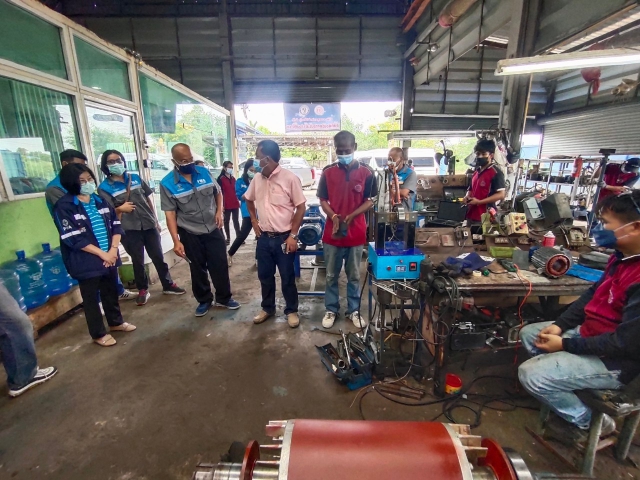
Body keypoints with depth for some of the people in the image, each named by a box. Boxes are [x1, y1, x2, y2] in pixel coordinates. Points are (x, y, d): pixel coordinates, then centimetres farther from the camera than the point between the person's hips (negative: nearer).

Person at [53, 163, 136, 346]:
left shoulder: (100, 200, 6)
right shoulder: (64, 206, -11)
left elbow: (116, 224, 4)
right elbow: (73, 238, -16)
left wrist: (113, 249, -10)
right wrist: (102, 254, -17)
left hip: (110, 256, 5)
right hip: (86, 261, -5)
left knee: (111, 292, 19)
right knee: (91, 298, 9)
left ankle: (116, 322, 38)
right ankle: (98, 334, 24)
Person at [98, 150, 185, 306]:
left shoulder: (135, 178, 7)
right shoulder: (104, 188, -2)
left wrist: (156, 221, 11)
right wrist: (119, 209, -22)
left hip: (149, 225, 3)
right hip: (129, 229, -2)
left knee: (158, 257, 10)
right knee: (138, 261, 8)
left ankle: (168, 285, 22)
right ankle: (142, 290, 24)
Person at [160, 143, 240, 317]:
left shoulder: (204, 172, -2)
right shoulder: (167, 184, -10)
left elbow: (218, 192, 13)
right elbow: (170, 214, -11)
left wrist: (219, 212, -3)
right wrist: (176, 241, -16)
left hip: (213, 230, 2)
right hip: (190, 234, -2)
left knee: (220, 265, 7)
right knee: (198, 269, 12)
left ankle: (224, 298, 26)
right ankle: (204, 301, 31)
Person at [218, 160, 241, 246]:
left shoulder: (233, 178, 12)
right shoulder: (220, 179, -5)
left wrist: (238, 201, 15)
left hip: (235, 203, 5)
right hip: (226, 204, -4)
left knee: (236, 221, 7)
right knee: (226, 221, 7)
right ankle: (228, 238, 14)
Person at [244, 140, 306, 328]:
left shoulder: (290, 178, -13)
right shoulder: (257, 178, 4)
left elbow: (300, 207, -10)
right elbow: (249, 200, 22)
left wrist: (293, 235, -13)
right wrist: (254, 220, 10)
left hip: (284, 237, -5)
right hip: (263, 237, 5)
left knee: (287, 277, 7)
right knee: (265, 275, 16)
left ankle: (291, 310, 27)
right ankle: (268, 308, 36)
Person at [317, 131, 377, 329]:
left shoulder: (366, 173, -2)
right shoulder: (328, 173, 0)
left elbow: (370, 201, 0)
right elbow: (323, 200, 3)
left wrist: (351, 216, -16)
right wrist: (334, 216, -16)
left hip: (356, 232, 0)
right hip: (332, 232, 1)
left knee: (354, 275, 12)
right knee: (331, 275, 11)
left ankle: (354, 311, 29)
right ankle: (331, 310, 28)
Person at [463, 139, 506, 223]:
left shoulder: (496, 173, -8)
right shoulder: (476, 172, 17)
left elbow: (501, 195, -14)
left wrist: (479, 202, -19)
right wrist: (467, 196, 6)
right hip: (471, 215, 8)